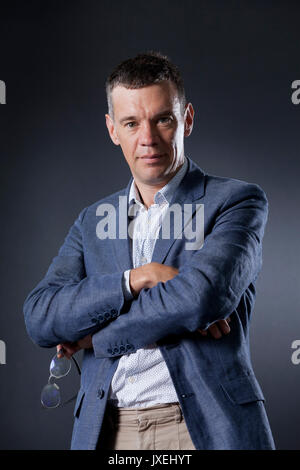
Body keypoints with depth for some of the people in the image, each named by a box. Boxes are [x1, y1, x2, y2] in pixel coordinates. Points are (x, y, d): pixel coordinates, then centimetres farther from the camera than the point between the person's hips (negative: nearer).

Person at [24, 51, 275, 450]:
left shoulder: (238, 201, -2)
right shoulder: (93, 222, 11)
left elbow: (204, 295, -19)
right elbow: (39, 317, -2)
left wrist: (95, 338, -8)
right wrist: (135, 279, -16)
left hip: (205, 427, -3)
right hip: (106, 430, 4)